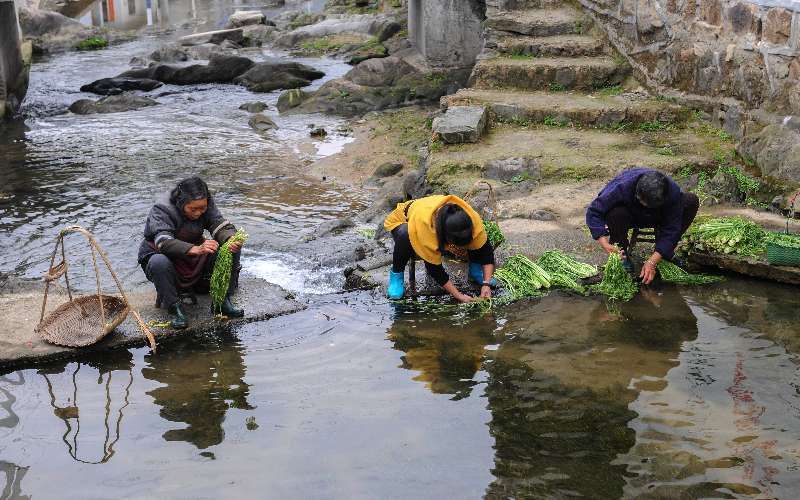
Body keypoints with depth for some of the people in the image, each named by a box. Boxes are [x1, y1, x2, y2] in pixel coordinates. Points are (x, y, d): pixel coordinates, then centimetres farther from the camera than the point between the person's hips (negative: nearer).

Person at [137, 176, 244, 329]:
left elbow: (221, 226, -17)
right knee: (159, 262, -41)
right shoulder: (161, 209, -25)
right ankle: (174, 308, -23)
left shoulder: (206, 205, -10)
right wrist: (196, 249, -56)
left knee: (231, 247, -18)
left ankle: (223, 299, -12)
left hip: (195, 260, 5)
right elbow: (163, 242, -39)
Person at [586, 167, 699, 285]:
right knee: (616, 213, -39)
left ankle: (667, 250, -4)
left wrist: (652, 262, -36)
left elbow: (671, 230, -27)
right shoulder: (621, 187, -39)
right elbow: (593, 212, -32)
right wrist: (605, 244, -43)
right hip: (628, 216, -2)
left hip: (654, 217, 2)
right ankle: (621, 255, -11)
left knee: (691, 201, -20)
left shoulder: (673, 192, -32)